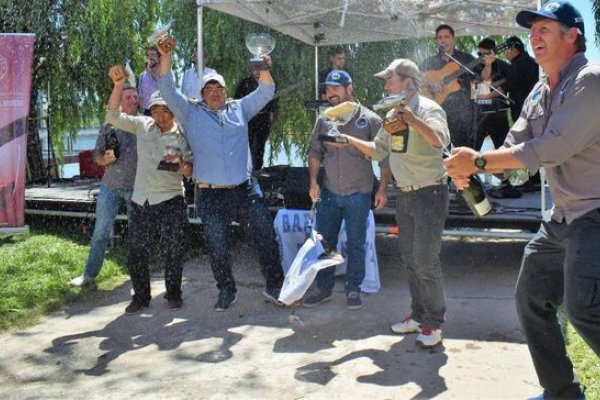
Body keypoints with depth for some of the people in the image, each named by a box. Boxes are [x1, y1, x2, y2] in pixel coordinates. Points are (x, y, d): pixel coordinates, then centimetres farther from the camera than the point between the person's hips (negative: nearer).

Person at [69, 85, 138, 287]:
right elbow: (97, 157, 6)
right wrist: (106, 158, -16)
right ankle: (90, 274, 14)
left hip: (136, 187, 0)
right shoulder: (109, 125, 3)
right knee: (101, 231, 4)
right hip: (110, 186, 1)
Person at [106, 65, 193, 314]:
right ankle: (141, 296, 25)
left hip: (170, 200, -3)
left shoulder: (183, 136, -3)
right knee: (135, 253, 7)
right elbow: (113, 116, -3)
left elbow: (191, 171, -1)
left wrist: (181, 164, -24)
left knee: (171, 251, 2)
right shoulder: (143, 125, 4)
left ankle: (173, 295, 23)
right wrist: (118, 84, -13)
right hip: (141, 201, 3)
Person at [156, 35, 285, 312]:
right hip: (211, 194, -1)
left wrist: (264, 70, -11)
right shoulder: (191, 113, 10)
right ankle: (226, 291, 27)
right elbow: (168, 91, 3)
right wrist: (165, 58, -9)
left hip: (245, 187, 1)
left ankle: (275, 286, 10)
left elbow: (265, 93, 8)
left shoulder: (239, 109, 14)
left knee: (265, 235, -3)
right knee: (217, 246, 7)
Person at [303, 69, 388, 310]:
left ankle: (353, 289, 22)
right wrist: (313, 181, -2)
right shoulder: (324, 120, 6)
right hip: (328, 192, 4)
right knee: (324, 243, 9)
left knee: (356, 244, 7)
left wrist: (382, 189, -7)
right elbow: (315, 152, 10)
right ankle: (324, 288, 23)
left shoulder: (370, 120, -5)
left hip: (358, 194, -3)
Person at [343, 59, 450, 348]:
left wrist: (413, 119, -43)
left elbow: (440, 141, -31)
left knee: (426, 261, -6)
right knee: (409, 260, 13)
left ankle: (433, 323, 9)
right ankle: (418, 315, 26)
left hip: (429, 194, -8)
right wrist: (349, 140, 9)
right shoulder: (392, 115, 12)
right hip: (404, 195, 8)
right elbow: (378, 151, 19)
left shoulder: (428, 109, -12)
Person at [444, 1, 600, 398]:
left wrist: (479, 160, -20)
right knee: (532, 299, 11)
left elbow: (554, 147, -24)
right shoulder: (539, 94, 13)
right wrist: (470, 167, -10)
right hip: (562, 217, 9)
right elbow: (514, 147, 10)